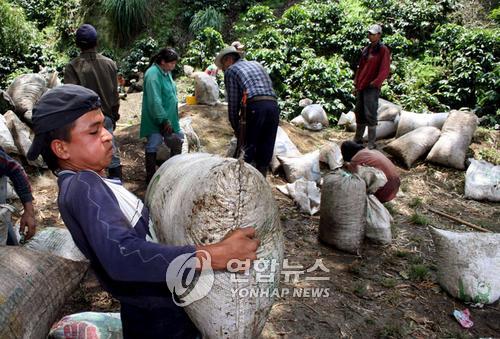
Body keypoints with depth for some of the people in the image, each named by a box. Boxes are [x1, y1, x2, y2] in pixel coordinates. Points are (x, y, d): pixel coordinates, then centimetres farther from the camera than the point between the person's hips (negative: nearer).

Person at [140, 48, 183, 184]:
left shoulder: (166, 72, 7)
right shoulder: (153, 74, -22)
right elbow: (155, 101, -26)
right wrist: (164, 120, -25)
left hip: (170, 117, 9)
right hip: (156, 119, -9)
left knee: (178, 139, 17)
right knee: (153, 146, 2)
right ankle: (151, 176, 15)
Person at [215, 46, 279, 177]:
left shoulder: (231, 71, 12)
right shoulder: (257, 64, 29)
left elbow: (233, 102, 6)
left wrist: (235, 127, 13)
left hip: (255, 107, -5)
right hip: (273, 105, 6)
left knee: (247, 148, 3)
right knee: (265, 151, 11)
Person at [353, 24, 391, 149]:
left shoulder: (383, 50, -6)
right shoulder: (366, 49, 15)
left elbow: (385, 71, -13)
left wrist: (374, 83, -19)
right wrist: (356, 83, 16)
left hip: (372, 88, -7)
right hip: (361, 87, 7)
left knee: (370, 115, -8)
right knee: (359, 113, 12)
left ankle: (371, 143, -1)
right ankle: (358, 139, 24)